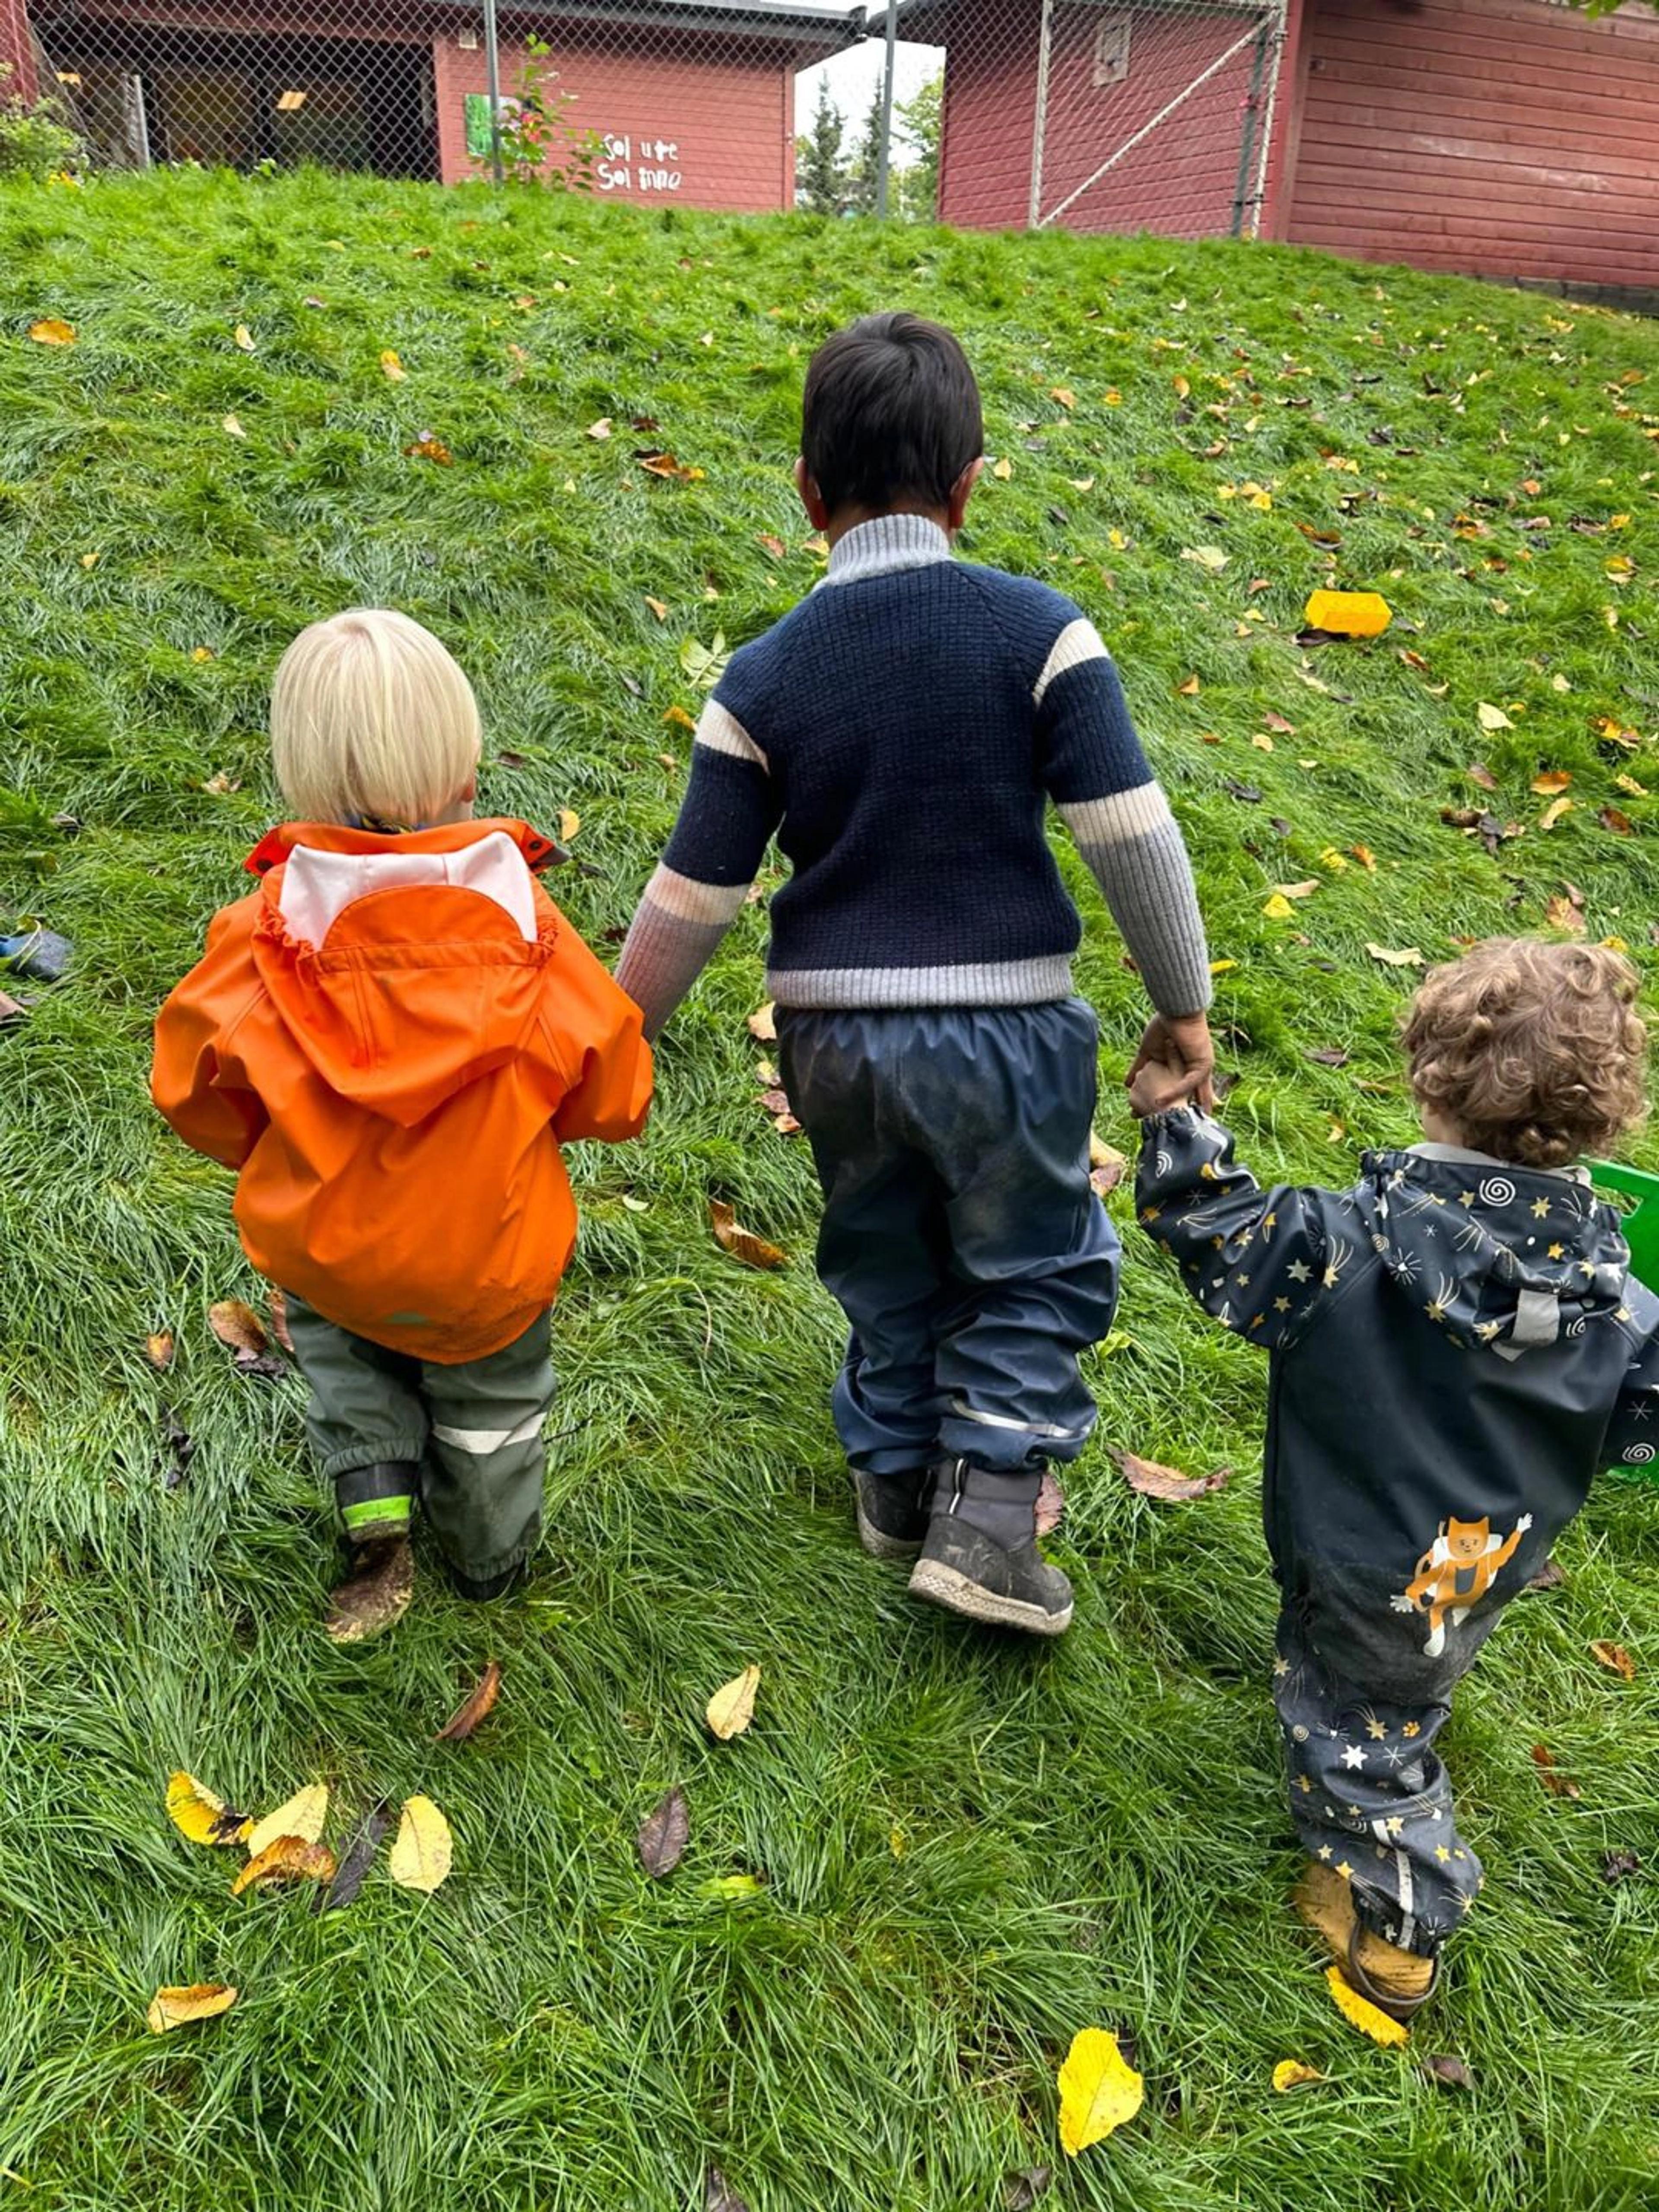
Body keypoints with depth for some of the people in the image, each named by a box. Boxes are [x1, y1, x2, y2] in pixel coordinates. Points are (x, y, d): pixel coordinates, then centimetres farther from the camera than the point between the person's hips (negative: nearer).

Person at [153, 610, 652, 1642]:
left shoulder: (267, 928, -18)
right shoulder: (522, 920, -20)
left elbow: (195, 1095, -7)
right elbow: (615, 1096, -11)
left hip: (319, 1246, 1)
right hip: (489, 1266, 0)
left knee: (335, 1336, 34)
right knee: (493, 1394, 27)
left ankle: (377, 1522, 23)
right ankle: (491, 1559, 49)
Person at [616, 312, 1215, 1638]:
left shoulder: (762, 681, -6)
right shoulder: (1042, 632, -10)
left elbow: (692, 899, -4)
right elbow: (1133, 835, -11)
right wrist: (1184, 1002, 2)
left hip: (834, 1040, 2)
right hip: (1007, 1031, -2)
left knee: (888, 1267, 25)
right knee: (1040, 1273, 19)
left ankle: (897, 1478, 41)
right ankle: (986, 1515, 13)